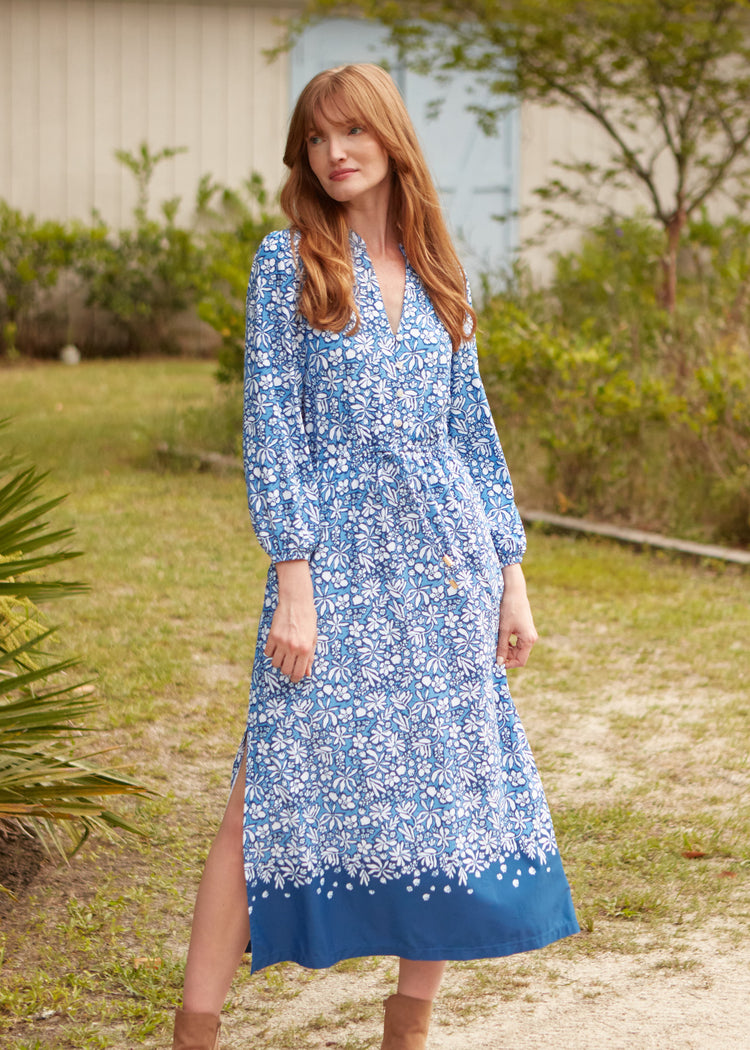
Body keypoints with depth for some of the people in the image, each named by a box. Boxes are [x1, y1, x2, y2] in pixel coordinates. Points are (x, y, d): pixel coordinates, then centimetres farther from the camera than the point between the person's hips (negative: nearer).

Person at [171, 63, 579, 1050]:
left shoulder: (438, 273, 11)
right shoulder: (288, 263, -1)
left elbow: (473, 431, 14)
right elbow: (272, 430, -6)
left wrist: (512, 577, 9)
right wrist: (293, 585, -14)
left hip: (446, 562, 4)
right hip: (335, 560, -4)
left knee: (446, 792, 5)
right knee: (277, 792, -7)